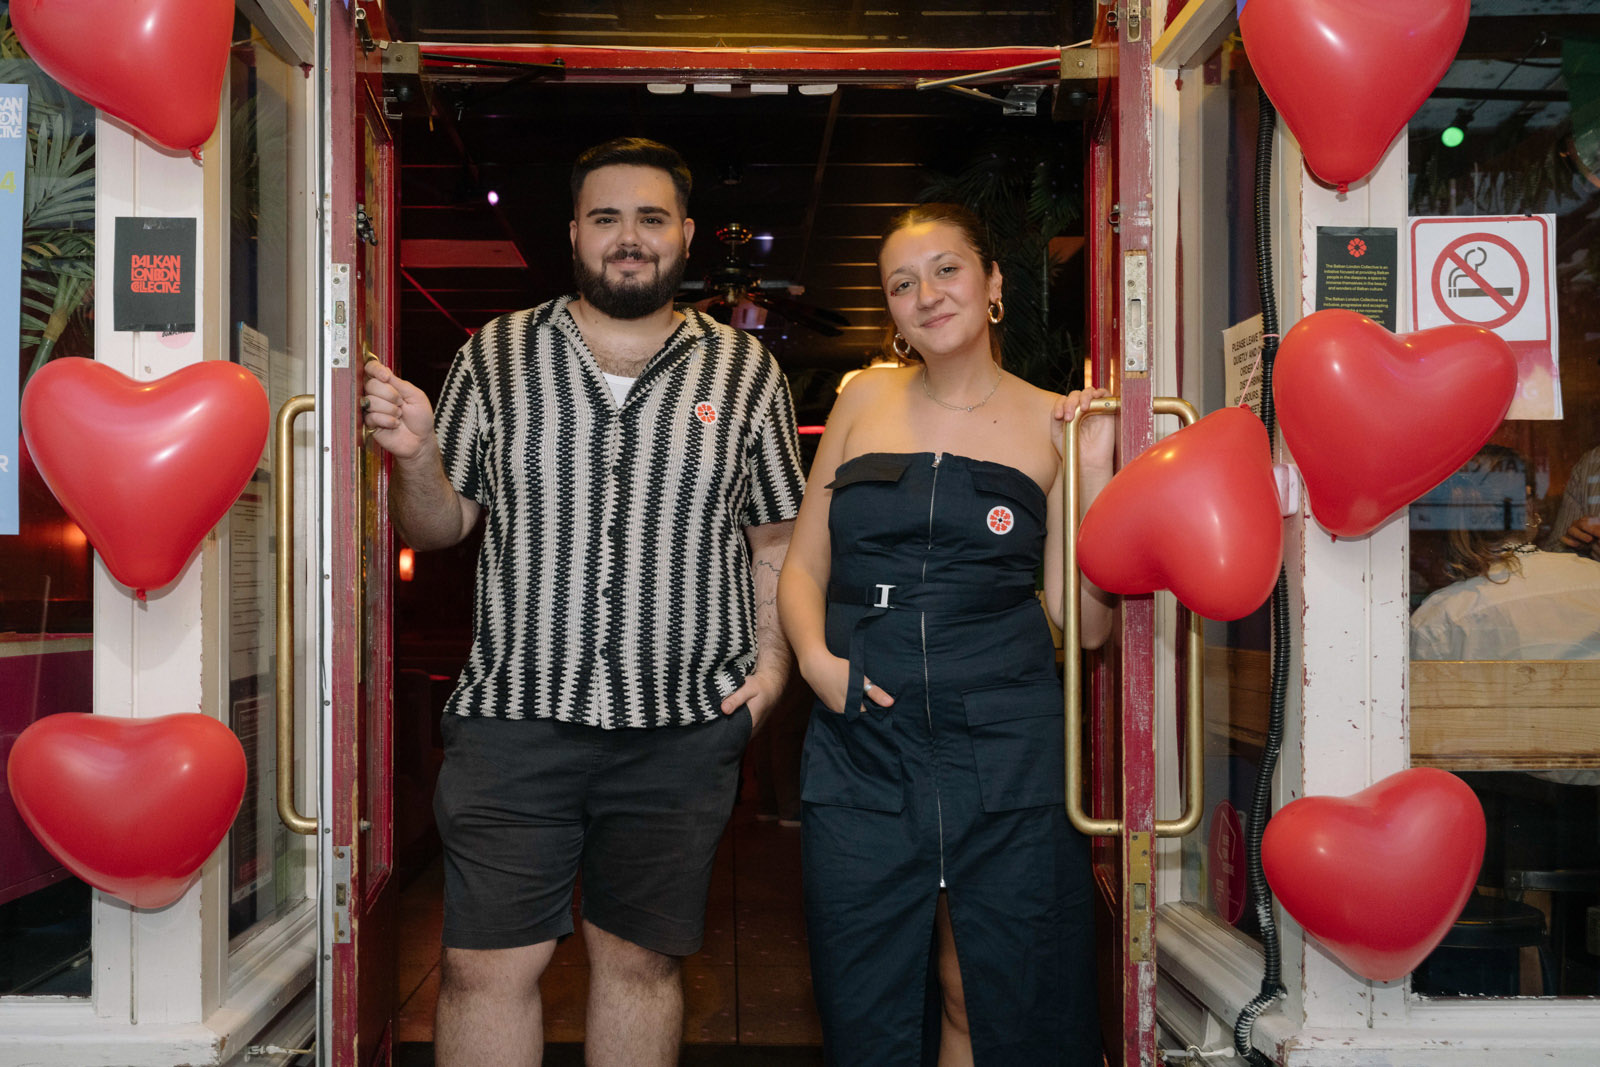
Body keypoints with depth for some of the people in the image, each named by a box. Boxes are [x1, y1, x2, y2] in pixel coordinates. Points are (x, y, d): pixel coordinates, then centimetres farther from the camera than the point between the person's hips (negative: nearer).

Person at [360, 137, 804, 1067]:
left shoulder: (745, 371, 7)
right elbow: (437, 528, 9)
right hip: (514, 719, 0)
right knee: (487, 966, 1)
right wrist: (414, 454, -12)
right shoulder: (495, 356, 7)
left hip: (683, 728, 1)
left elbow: (776, 536, 12)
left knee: (643, 960, 11)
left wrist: (772, 658, -2)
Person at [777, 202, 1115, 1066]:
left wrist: (1093, 469, -8)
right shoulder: (865, 399, 10)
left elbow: (1085, 623, 0)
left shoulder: (1050, 422, 5)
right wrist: (815, 657, -6)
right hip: (861, 741, 2)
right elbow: (803, 565, 13)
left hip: (1006, 746, -1)